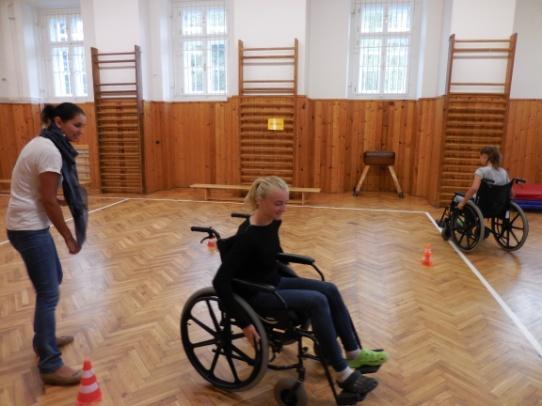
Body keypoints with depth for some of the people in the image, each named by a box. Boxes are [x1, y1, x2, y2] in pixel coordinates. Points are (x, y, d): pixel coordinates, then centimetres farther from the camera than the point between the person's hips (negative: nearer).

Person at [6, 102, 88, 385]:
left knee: (53, 279, 22)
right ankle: (50, 365, 6)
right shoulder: (50, 151, -19)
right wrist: (69, 237, -11)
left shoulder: (43, 144, 12)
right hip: (29, 229, -10)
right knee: (48, 293, -4)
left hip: (28, 225, 10)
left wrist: (66, 201, 10)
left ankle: (44, 339, 38)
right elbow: (47, 200, -19)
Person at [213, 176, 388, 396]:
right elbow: (220, 281, -29)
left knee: (330, 290, -3)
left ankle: (354, 353, 9)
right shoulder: (247, 236, -28)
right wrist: (244, 323, -27)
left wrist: (294, 278, 24)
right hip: (255, 293, -8)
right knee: (317, 301, -23)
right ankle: (343, 374, -12)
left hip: (275, 281, 8)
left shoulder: (273, 222, -4)